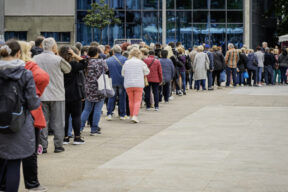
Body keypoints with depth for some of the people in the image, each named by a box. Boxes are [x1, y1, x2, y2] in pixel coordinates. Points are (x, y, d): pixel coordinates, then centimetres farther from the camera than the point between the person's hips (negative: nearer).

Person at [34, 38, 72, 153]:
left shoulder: (36, 59, -2)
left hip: (41, 95, 3)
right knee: (58, 122, 7)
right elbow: (68, 70, 4)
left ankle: (43, 146, 9)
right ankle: (58, 146, 10)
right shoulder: (58, 59, -12)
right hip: (57, 95, -3)